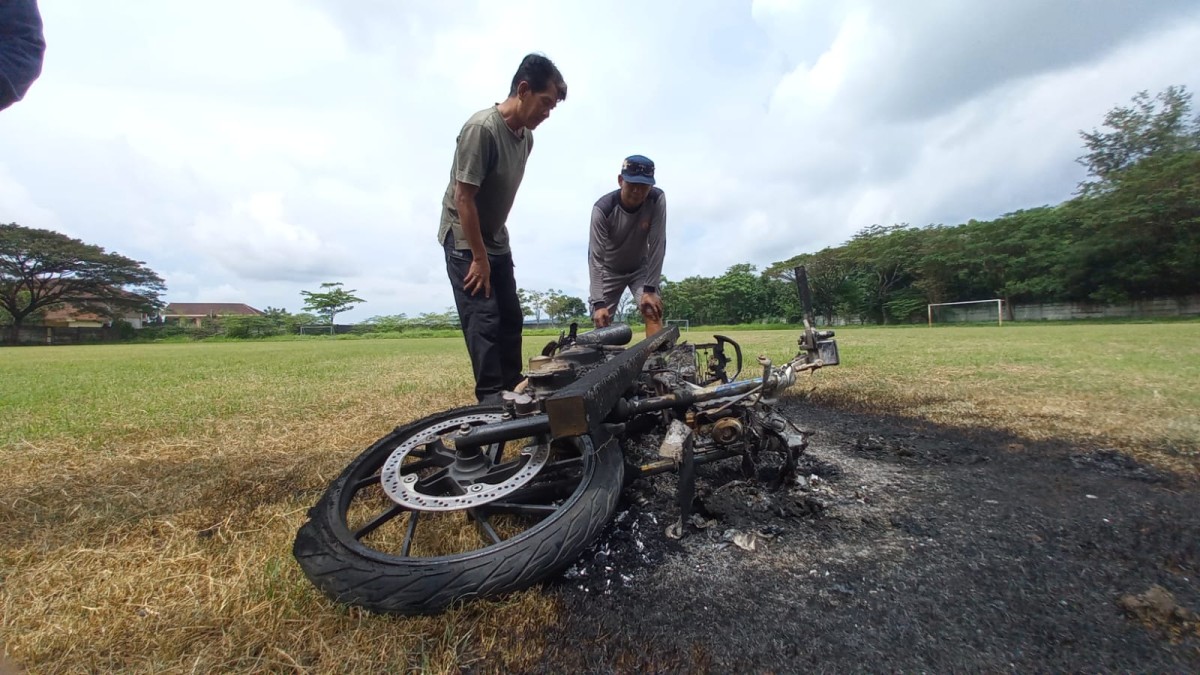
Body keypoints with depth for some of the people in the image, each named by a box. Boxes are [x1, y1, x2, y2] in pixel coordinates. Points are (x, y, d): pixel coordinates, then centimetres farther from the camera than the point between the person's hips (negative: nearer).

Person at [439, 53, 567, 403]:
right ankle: (492, 400, -3)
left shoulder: (526, 137, 2)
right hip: (464, 241, -7)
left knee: (511, 319, 8)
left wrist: (493, 250, 9)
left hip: (496, 240, 8)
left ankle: (513, 392, 19)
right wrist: (479, 258, -19)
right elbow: (463, 197, -22)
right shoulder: (482, 128, -21)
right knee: (485, 321, -11)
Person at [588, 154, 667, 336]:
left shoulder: (657, 200, -24)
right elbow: (596, 257, -30)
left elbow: (657, 246, -24)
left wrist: (650, 289, -29)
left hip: (640, 267, 1)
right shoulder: (603, 208, -29)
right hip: (609, 270, -1)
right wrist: (598, 302, -36)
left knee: (653, 310, -19)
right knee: (601, 321, -6)